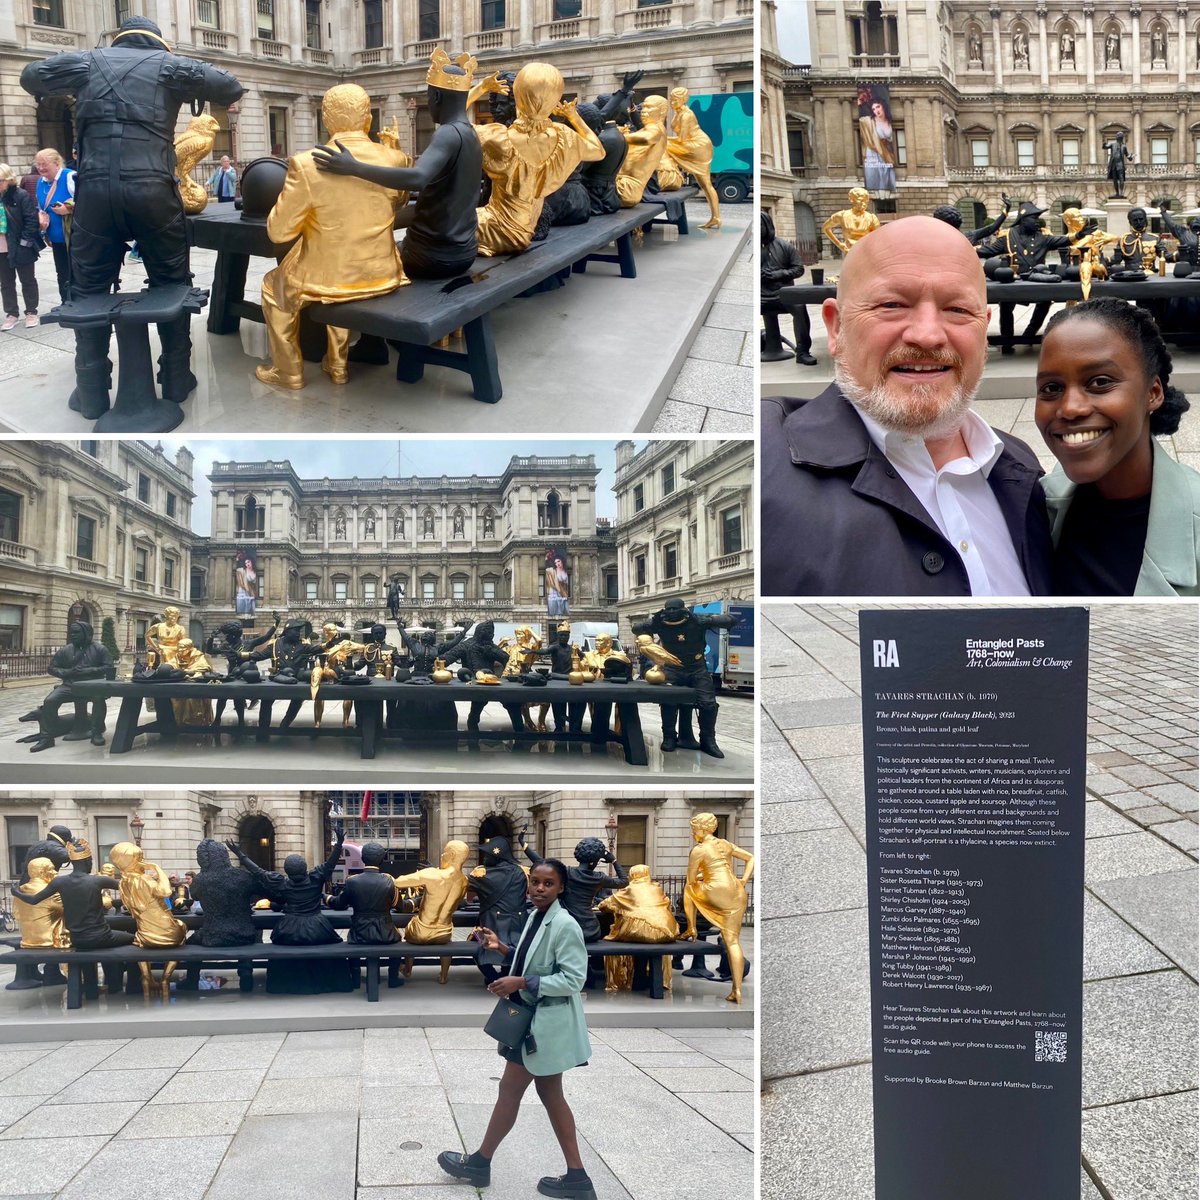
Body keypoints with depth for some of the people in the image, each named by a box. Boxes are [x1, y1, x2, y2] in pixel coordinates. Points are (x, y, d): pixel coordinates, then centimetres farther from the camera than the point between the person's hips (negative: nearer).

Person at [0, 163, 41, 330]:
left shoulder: (21, 196, -11)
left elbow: (32, 219, -13)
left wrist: (26, 241, -16)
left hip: (20, 247, -5)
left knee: (28, 280, 9)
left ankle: (31, 312, 19)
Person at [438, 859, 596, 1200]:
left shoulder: (565, 926, -22)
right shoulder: (535, 917, 6)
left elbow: (572, 979, -24)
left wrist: (521, 983, -24)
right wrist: (503, 949, 0)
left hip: (545, 1023, -10)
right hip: (534, 1019, 10)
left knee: (510, 1090, 4)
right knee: (550, 1095, 13)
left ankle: (480, 1162, 21)